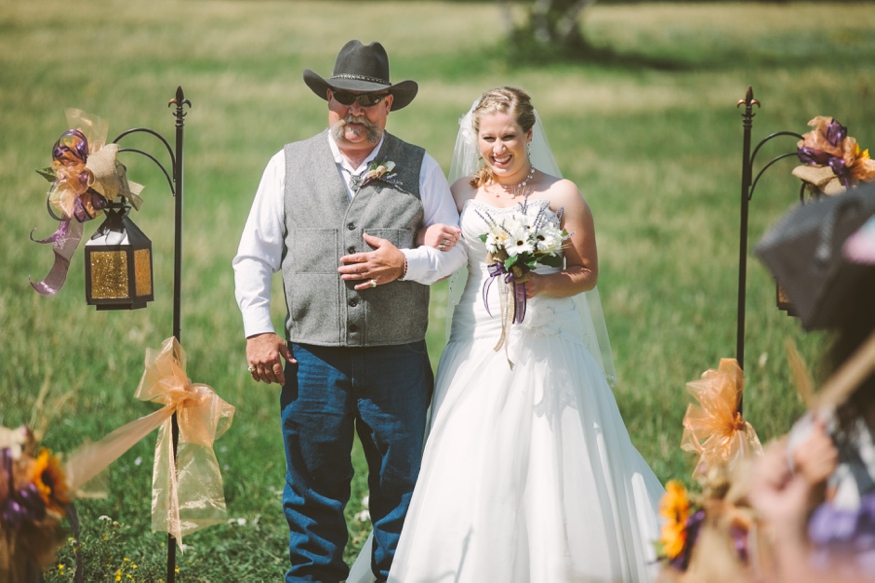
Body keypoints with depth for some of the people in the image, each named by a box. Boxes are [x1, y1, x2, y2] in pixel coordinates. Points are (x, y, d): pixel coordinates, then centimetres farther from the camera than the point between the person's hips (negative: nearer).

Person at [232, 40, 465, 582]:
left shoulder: (419, 168, 7)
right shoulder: (289, 165, 8)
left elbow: (455, 248, 6)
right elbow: (255, 256, 9)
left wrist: (406, 263, -13)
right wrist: (258, 330, 0)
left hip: (397, 358, 0)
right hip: (313, 356, 0)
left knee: (401, 482, 5)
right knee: (313, 483, 4)